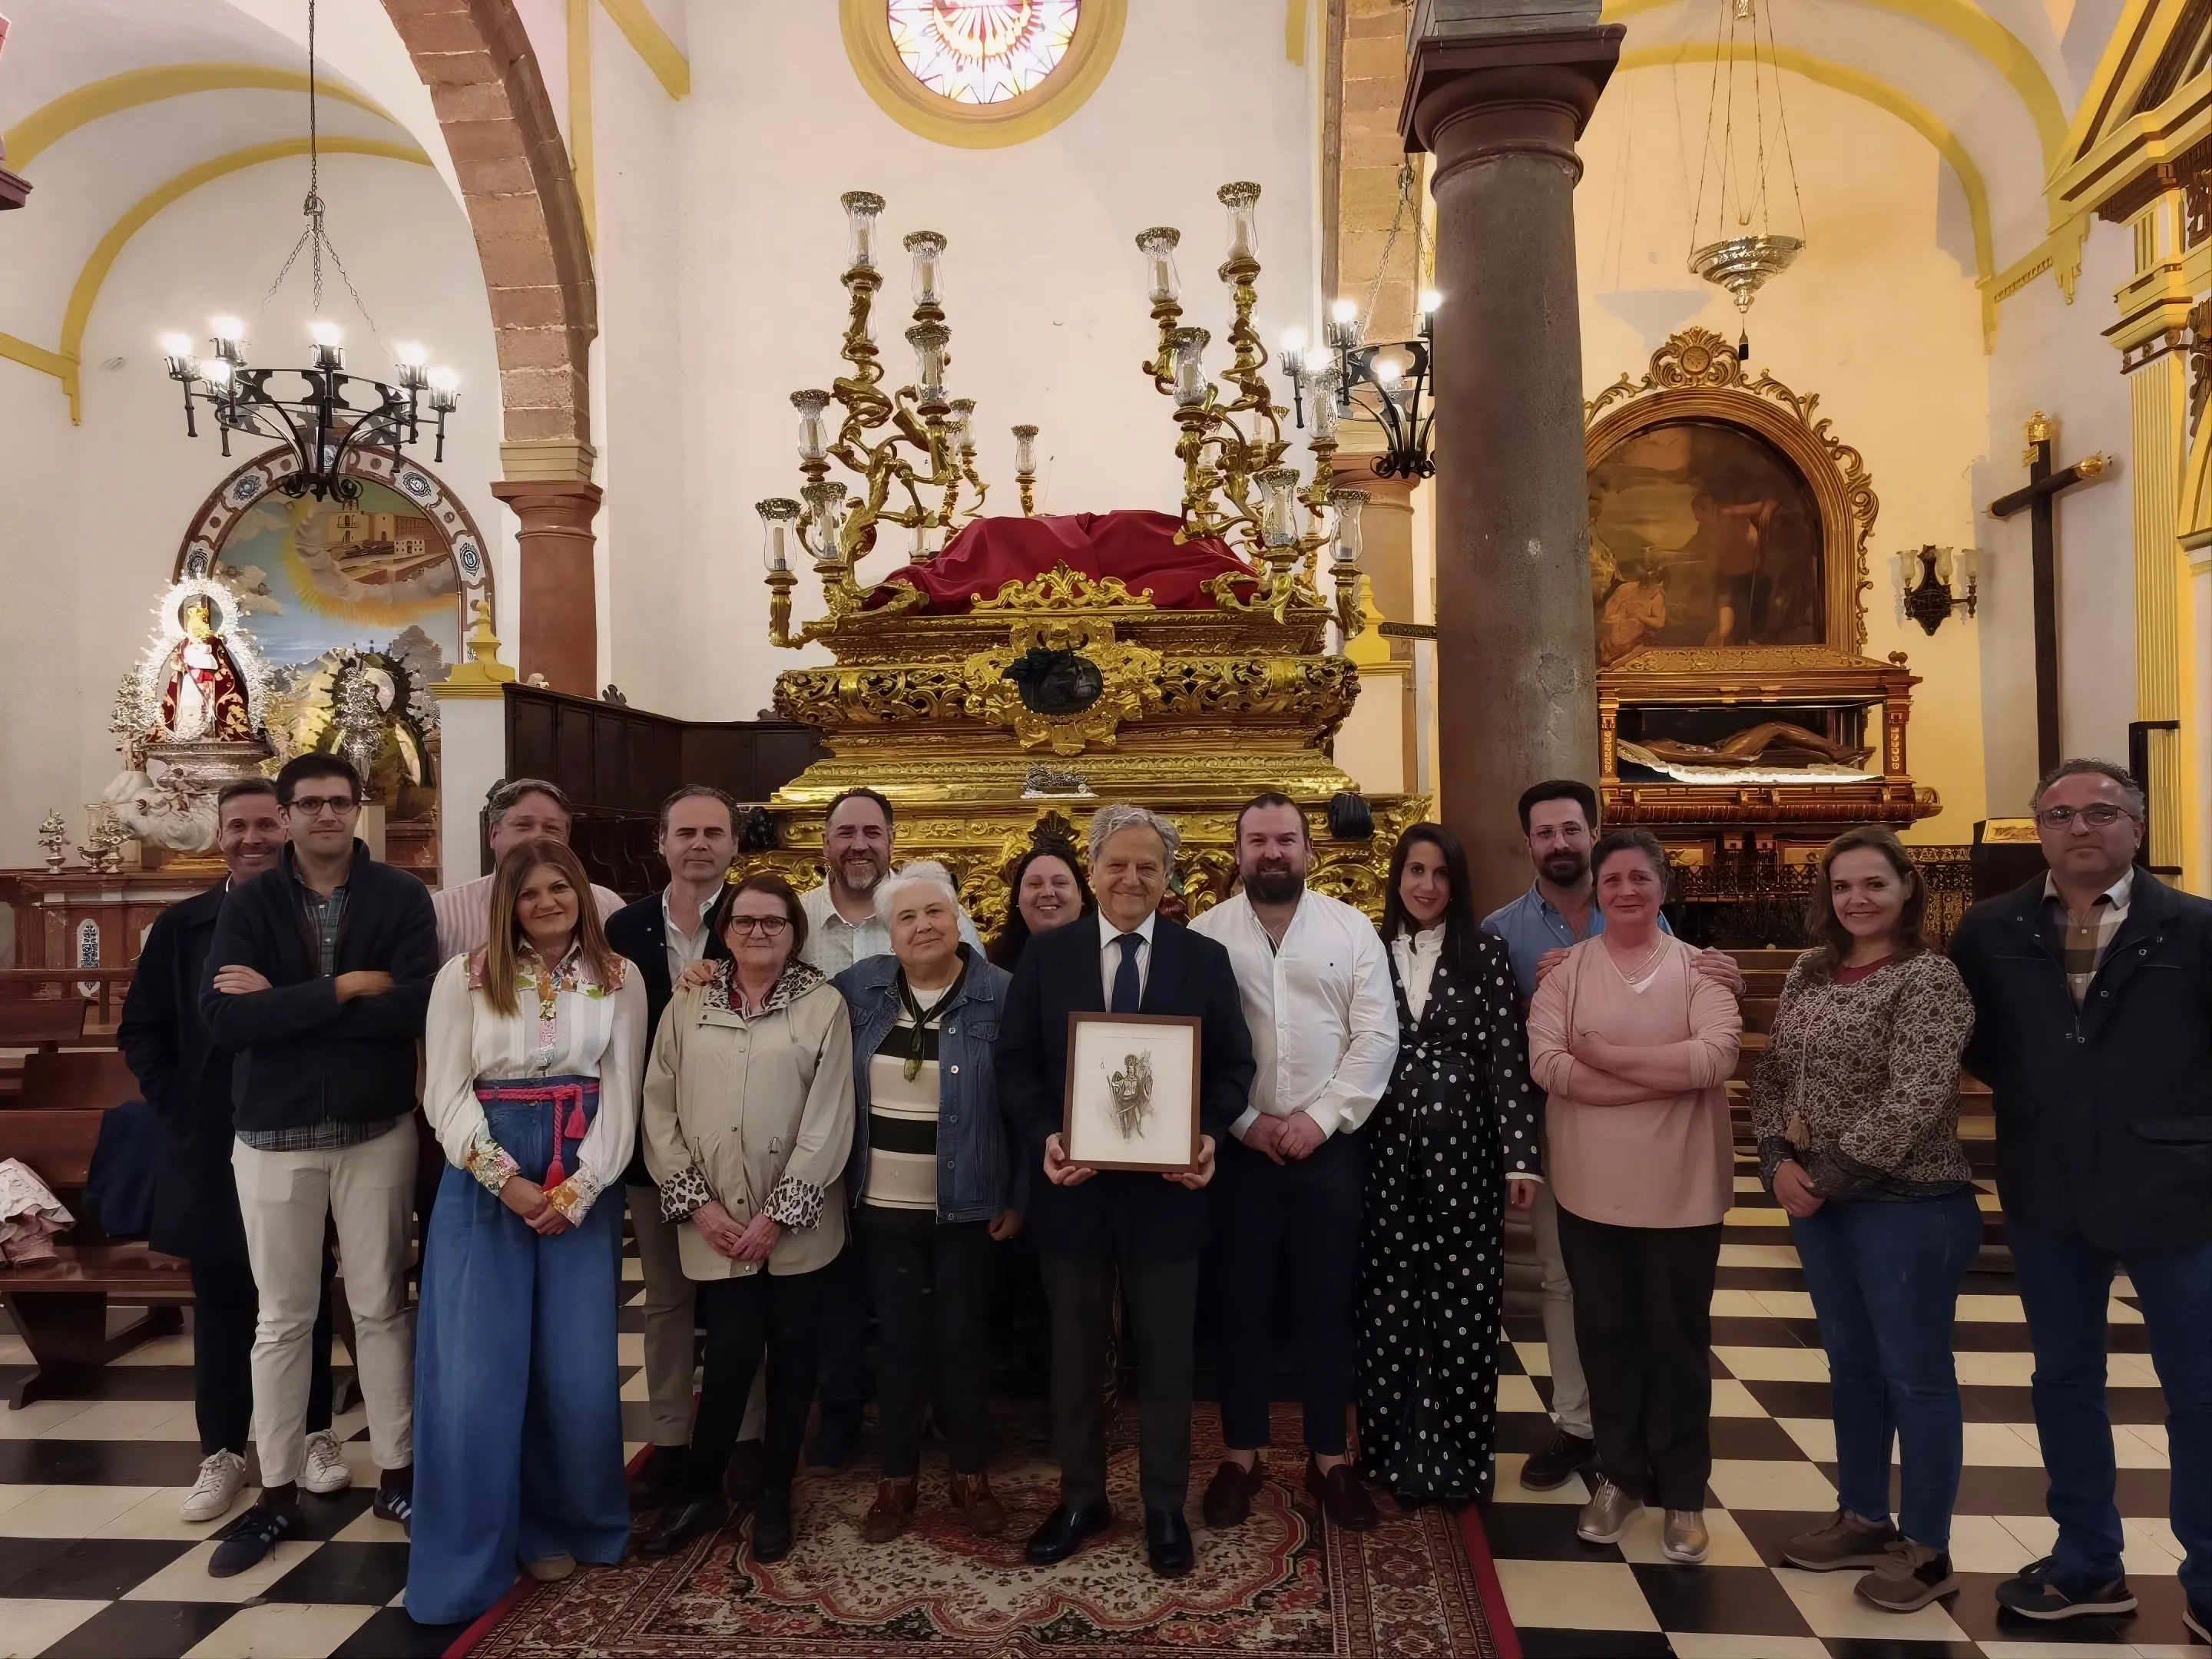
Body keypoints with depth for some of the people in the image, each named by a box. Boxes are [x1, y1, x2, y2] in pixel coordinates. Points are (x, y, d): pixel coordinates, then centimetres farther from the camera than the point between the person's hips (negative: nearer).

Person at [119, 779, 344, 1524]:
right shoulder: (180, 926, 4)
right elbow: (141, 1032, 8)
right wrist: (175, 1106, -2)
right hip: (212, 1144, 2)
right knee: (220, 1301, 11)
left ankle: (315, 1434, 24)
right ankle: (223, 1450, 23)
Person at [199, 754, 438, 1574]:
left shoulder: (400, 896, -4)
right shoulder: (250, 904, -1)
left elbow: (417, 1005, -17)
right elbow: (223, 1018, -14)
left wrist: (283, 1003, -16)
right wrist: (345, 988, -18)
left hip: (378, 1133, -1)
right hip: (273, 1138, 1)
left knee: (382, 1308, 10)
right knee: (282, 1319, 11)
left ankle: (397, 1474, 24)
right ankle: (277, 1493, 24)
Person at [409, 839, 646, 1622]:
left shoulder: (619, 980, 4)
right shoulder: (465, 977, 2)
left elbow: (620, 1094, 0)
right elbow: (447, 1094, -3)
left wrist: (578, 1190, -10)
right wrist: (508, 1181, -12)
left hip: (584, 1184, 1)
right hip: (484, 1178, -1)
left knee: (578, 1370, 3)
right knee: (476, 1372, 0)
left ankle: (561, 1527, 24)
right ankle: (470, 1555, 15)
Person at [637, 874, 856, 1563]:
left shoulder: (823, 1004, -3)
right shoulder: (688, 1005, 4)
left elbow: (829, 1118, -7)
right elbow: (660, 1109, 3)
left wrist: (779, 1213, -11)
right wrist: (696, 1201, -7)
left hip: (797, 1223, 0)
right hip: (716, 1224, 1)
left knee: (792, 1356, 8)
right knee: (730, 1356, 0)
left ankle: (775, 1496, 26)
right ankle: (702, 1492, 22)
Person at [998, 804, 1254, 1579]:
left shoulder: (1205, 958, 0)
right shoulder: (1045, 954, 1)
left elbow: (1233, 1065, 1)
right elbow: (1015, 1063, 0)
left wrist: (1209, 1134, -16)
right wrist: (1042, 1138, -16)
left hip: (1166, 1186, 0)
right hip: (1073, 1185, 1)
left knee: (1166, 1356, 12)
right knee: (1075, 1353, 15)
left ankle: (1165, 1507, 30)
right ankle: (1080, 1497, 33)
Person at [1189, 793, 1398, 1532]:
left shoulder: (1352, 928, 2)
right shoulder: (1204, 935, 0)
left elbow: (1376, 1036, -3)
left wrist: (1321, 1117, -11)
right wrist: (1244, 1119, -10)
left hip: (1329, 1144, 1)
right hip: (1238, 1146, 0)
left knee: (1328, 1304, 9)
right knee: (1243, 1304, 9)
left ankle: (1329, 1459, 23)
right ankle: (1241, 1457, 23)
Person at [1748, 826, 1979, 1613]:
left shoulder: (1930, 976, -12)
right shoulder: (1809, 975, 7)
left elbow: (1912, 1101, -20)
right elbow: (1771, 1075, 9)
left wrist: (1831, 1175, -16)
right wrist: (1780, 1161, -6)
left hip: (1907, 1205, -6)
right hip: (1816, 1200, 7)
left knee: (1916, 1374, 7)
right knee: (1851, 1363, 18)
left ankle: (1926, 1549, 22)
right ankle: (1864, 1519, 33)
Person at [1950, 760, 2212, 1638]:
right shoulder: (1991, 930, 1)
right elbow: (1970, 1037, 14)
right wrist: (2037, 1095, 6)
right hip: (2047, 1197, 3)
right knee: (2064, 1381, 15)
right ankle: (2088, 1564, 31)